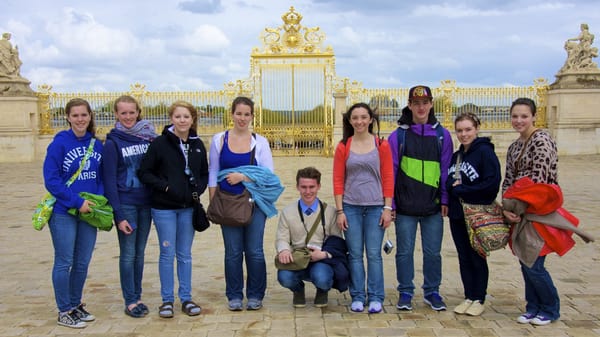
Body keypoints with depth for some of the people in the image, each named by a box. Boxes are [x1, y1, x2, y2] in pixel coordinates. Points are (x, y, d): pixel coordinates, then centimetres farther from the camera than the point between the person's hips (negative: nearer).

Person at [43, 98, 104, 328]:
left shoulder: (97, 144, 6)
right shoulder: (60, 143, -9)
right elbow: (51, 180, -13)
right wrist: (78, 202, -17)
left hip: (88, 212, 5)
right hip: (63, 213, -5)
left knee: (82, 263, 12)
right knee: (64, 262, 4)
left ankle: (76, 305, 28)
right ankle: (64, 311, 16)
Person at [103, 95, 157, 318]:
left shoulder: (148, 137, 5)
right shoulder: (113, 143, -6)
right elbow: (109, 180, -8)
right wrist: (118, 214, -12)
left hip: (146, 202, 4)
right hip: (125, 204, -4)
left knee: (140, 252, 11)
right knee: (128, 253, 2)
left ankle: (137, 297, 22)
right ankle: (130, 301, 12)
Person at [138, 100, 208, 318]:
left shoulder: (198, 145, 5)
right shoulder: (160, 143, -7)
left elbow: (204, 174, 14)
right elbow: (144, 172, -6)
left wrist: (198, 189, -4)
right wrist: (165, 186, -16)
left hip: (188, 208, 3)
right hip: (164, 208, -3)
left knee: (185, 254, 11)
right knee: (167, 254, 4)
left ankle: (186, 298, 21)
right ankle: (167, 300, 16)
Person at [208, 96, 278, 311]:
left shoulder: (260, 142, 2)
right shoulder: (219, 140, 4)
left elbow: (269, 173, -3)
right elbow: (213, 175, 6)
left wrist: (243, 177, -14)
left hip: (254, 203, 0)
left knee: (255, 251, 2)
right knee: (233, 252, 5)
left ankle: (255, 296, 17)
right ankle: (234, 296, 18)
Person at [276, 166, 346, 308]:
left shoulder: (330, 212, 5)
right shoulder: (288, 212, 8)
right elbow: (281, 238, 5)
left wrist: (324, 254, -16)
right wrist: (284, 250, -20)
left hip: (322, 260, -1)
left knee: (321, 279, -35)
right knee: (284, 277, -32)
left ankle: (322, 292, 10)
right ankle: (298, 290, 11)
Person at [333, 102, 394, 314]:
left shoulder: (381, 145, 2)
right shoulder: (343, 147, 3)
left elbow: (388, 178, 2)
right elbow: (338, 180, 2)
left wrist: (388, 208, -3)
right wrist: (340, 211, -2)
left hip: (375, 207, -1)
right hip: (351, 207, 1)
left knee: (374, 254, 1)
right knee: (355, 254, 5)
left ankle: (375, 298, 12)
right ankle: (357, 297, 15)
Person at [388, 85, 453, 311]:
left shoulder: (442, 135, 5)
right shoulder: (398, 135, 1)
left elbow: (446, 169, 6)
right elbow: (391, 171, 2)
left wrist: (445, 200, 1)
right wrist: (390, 203, -1)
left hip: (433, 206, 1)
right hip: (405, 206, -1)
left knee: (433, 252, 9)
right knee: (405, 251, 7)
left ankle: (432, 292, 25)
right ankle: (405, 292, 21)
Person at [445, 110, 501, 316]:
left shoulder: (485, 151, -10)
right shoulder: (456, 156, 12)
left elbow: (492, 183, -19)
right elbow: (448, 182, 14)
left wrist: (462, 189, -14)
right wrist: (453, 187, -9)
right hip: (457, 214, 6)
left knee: (477, 258, 4)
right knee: (464, 258, 12)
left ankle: (479, 300, 16)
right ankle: (469, 297, 23)